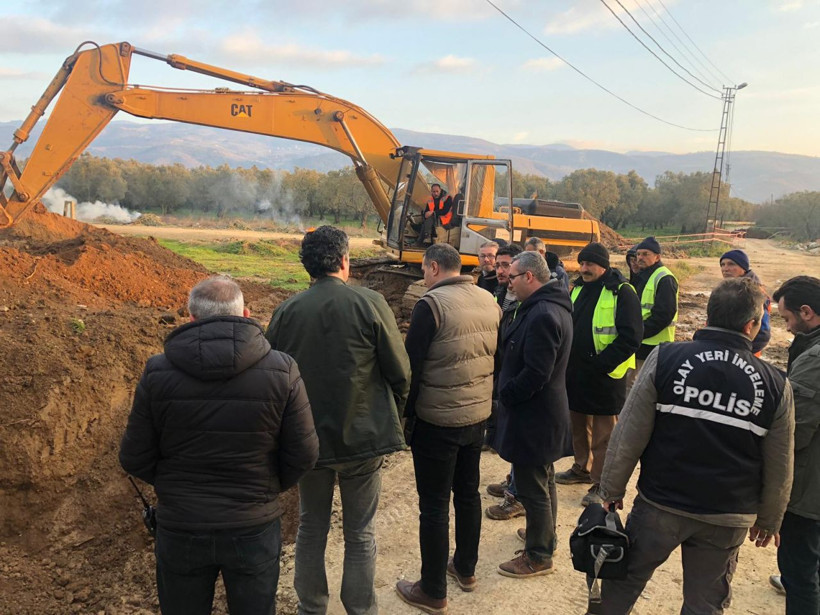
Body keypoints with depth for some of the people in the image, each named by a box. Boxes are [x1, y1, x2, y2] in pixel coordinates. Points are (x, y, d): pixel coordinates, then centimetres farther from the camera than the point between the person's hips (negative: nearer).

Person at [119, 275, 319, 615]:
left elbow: (134, 459, -5)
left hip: (179, 528, 1)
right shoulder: (282, 371, -14)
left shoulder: (158, 372, -12)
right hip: (254, 528, 0)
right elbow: (303, 454, -9)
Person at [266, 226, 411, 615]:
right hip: (362, 437, -2)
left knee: (311, 528, 20)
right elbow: (400, 371, -10)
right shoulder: (369, 303, -12)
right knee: (360, 534, 13)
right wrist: (392, 415, 8)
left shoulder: (287, 310, -5)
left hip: (307, 437, 3)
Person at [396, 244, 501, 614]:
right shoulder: (489, 301, 3)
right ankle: (465, 569, 38)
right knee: (468, 492, 21)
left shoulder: (432, 303, -17)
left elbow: (411, 365, -16)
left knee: (434, 504, 5)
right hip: (477, 414, 7)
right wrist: (484, 398, 17)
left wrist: (404, 413, -5)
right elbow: (497, 356, 9)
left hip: (437, 420, -7)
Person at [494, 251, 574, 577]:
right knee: (543, 479, 25)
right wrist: (508, 389, 10)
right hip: (545, 411, 11)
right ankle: (544, 534, 42)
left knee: (532, 487, 3)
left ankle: (538, 556, 18)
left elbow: (535, 374, -28)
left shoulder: (541, 315, -26)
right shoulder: (551, 306, 8)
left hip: (532, 416, -11)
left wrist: (504, 394, -15)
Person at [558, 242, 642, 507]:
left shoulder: (622, 293, -11)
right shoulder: (578, 288, 11)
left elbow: (630, 337, -16)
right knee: (578, 425, 19)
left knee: (604, 434, 2)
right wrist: (567, 356, 6)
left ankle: (602, 484, 11)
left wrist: (601, 364, -19)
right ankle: (582, 468, 36)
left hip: (605, 375, -7)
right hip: (576, 372, 7)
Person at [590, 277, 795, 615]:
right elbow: (779, 468, 2)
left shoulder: (665, 358, -13)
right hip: (727, 518, 2)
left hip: (659, 505, -1)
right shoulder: (776, 385, -6)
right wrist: (769, 520, 18)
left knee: (622, 583, 18)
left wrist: (611, 489, 1)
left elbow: (628, 435, -11)